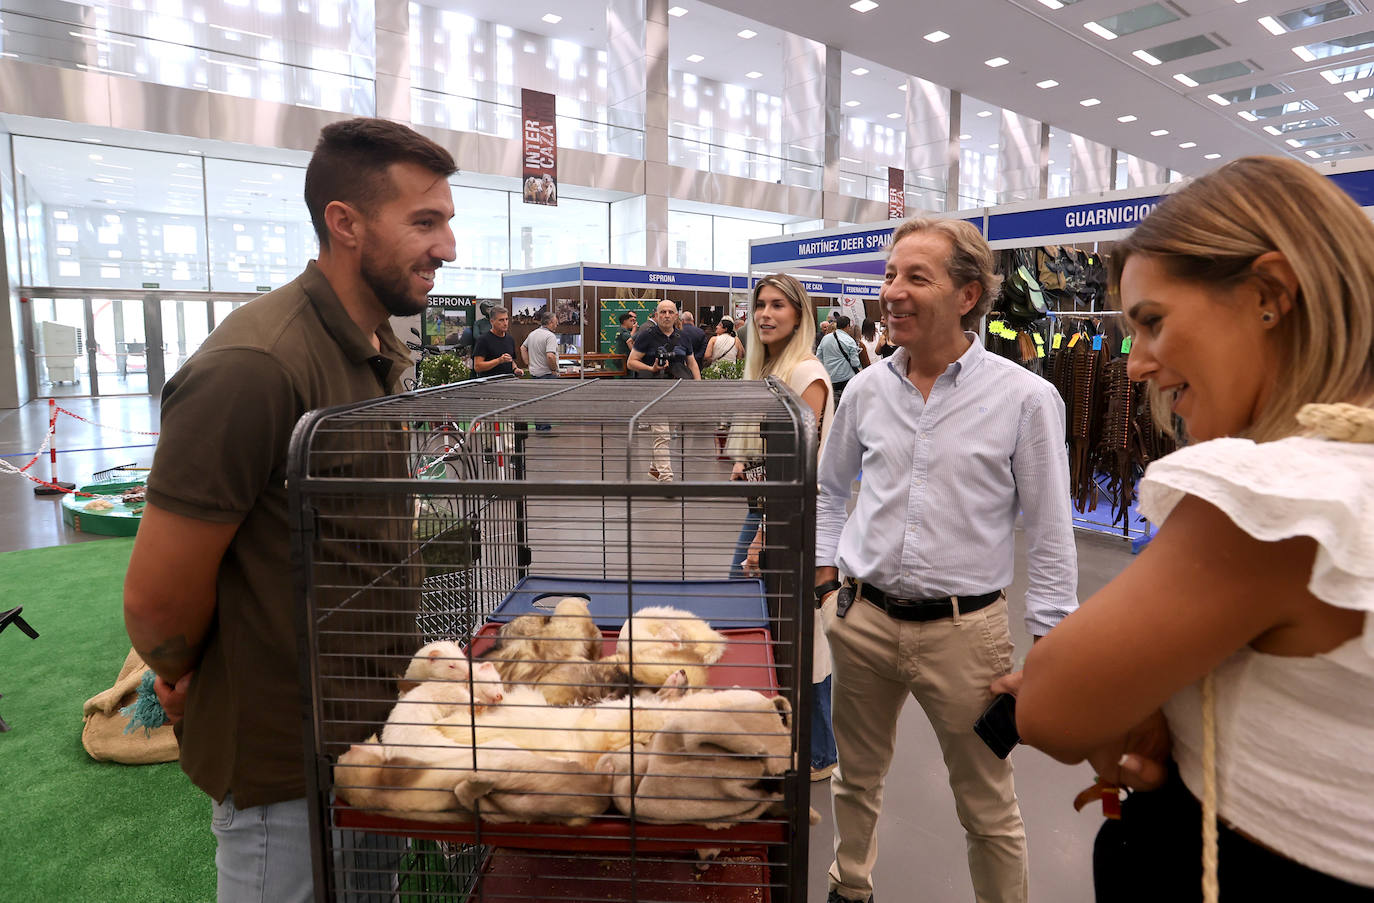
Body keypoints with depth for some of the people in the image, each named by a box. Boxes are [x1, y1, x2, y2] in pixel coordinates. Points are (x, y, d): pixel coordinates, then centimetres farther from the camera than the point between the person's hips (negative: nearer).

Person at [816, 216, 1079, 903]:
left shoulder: (1026, 398, -9)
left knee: (988, 810, 12)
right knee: (856, 779, 21)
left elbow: (1048, 535, -5)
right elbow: (829, 490, 16)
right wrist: (826, 577, 11)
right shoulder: (866, 389, 2)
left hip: (964, 629, -3)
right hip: (862, 618, 4)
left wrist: (1048, 649, -5)